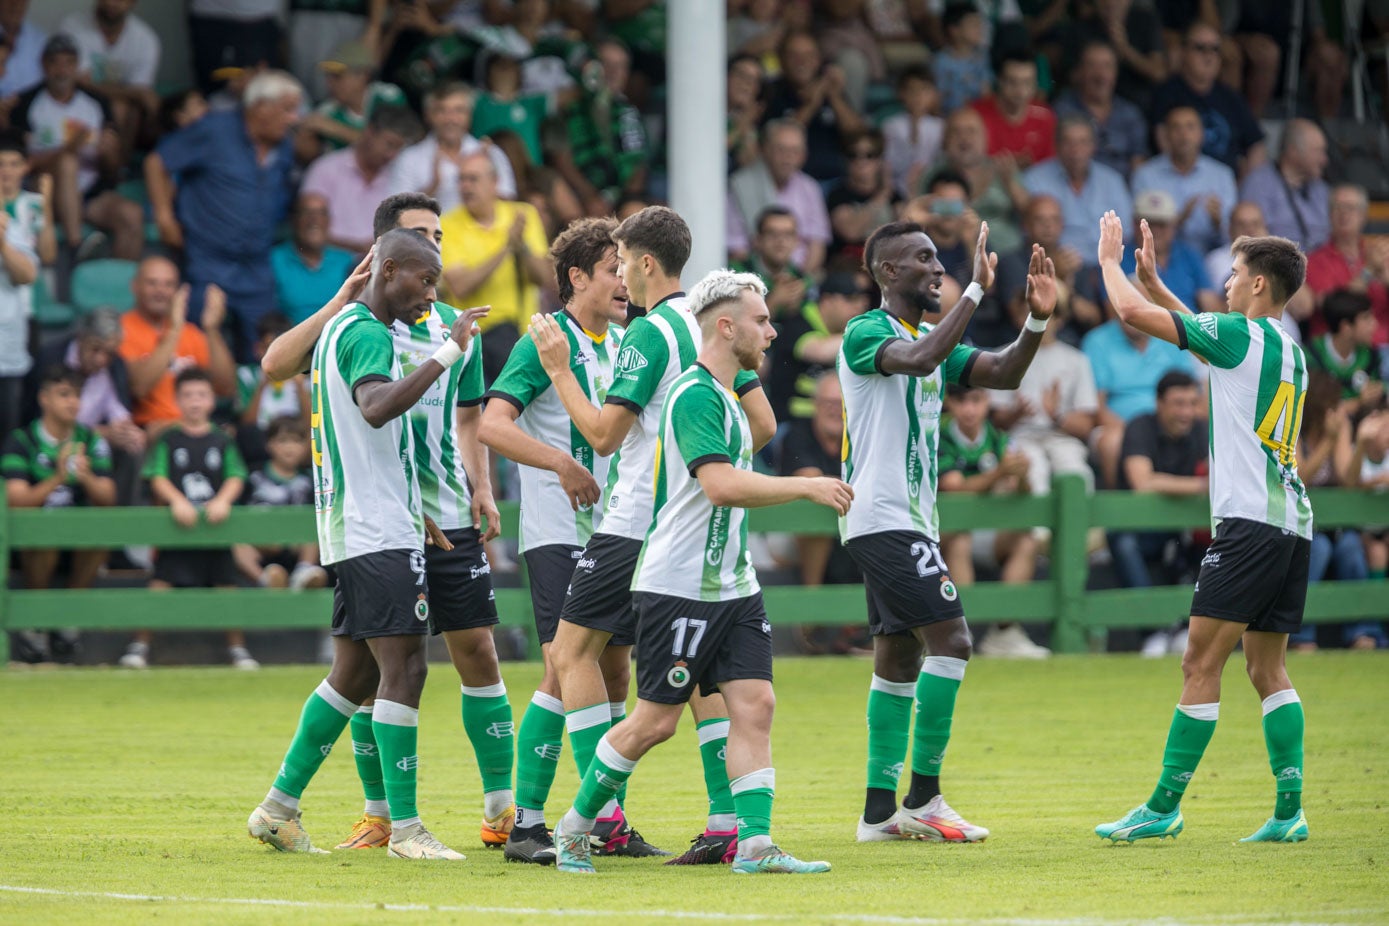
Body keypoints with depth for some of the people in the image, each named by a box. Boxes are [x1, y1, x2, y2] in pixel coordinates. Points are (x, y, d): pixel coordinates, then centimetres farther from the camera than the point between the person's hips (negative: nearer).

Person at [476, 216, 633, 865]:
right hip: (558, 534, -7)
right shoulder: (545, 343, -10)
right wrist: (563, 464, -27)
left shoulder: (624, 344, 12)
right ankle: (526, 825, -10)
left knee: (614, 670, 9)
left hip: (614, 531, 7)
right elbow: (492, 424, -20)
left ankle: (605, 818, 18)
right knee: (566, 669, -13)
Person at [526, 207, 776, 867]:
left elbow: (604, 434, -16)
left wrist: (558, 369, -8)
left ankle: (601, 812, -6)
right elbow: (762, 424, 12)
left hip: (636, 521, -8)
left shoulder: (649, 333, -14)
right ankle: (727, 821, -1)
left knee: (572, 650, 2)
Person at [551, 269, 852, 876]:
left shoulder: (726, 395, 16)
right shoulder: (694, 395, -16)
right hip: (677, 588, -9)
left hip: (731, 586, 9)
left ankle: (754, 844, -9)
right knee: (656, 721, -3)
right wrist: (807, 487, -23)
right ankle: (575, 827, 13)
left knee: (754, 705, -4)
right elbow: (721, 485, -27)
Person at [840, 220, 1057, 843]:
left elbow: (1003, 375, 11)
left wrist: (1036, 320, -6)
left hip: (909, 520, 10)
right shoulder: (866, 333, -11)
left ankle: (880, 810, 11)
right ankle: (923, 798, -12)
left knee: (900, 658, 9)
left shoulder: (932, 337, 16)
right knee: (950, 638, -15)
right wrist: (976, 291, -31)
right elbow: (919, 360, -31)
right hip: (882, 517, -10)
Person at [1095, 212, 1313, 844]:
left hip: (1250, 522, -9)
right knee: (1267, 670, 10)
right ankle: (1289, 811, 4)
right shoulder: (1288, 350, 18)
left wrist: (1110, 258, 9)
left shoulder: (1242, 334, -8)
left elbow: (1133, 312, -7)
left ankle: (1164, 807, -8)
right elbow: (1202, 334, 36)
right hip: (1293, 525, 9)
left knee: (1200, 666, -7)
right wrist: (1154, 279, 37)